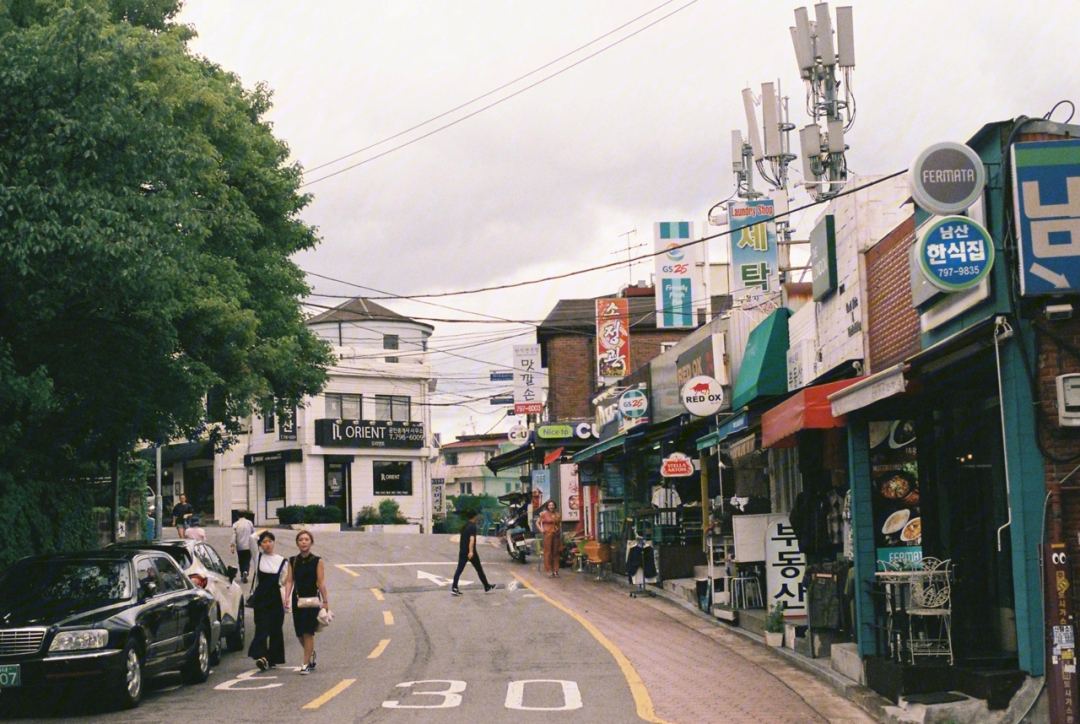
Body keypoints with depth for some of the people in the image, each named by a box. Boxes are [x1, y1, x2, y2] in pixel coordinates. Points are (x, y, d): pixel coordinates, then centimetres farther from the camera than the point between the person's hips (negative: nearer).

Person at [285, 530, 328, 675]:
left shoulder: (317, 561, -1)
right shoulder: (293, 561, 7)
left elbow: (321, 582, -3)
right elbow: (290, 581, 3)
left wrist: (325, 601, -7)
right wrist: (287, 597, -12)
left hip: (312, 599, -3)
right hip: (297, 599, 3)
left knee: (308, 632, -8)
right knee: (300, 633, 8)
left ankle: (306, 664, -3)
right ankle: (311, 653, 35)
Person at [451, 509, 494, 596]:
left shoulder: (465, 526, 13)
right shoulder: (473, 526, -11)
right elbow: (472, 539, -23)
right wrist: (471, 551, -32)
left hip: (462, 551, 7)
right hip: (470, 552, -7)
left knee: (459, 570, 1)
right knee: (479, 569, 6)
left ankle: (454, 589, -9)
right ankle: (487, 587, 17)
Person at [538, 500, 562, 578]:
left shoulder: (557, 515, 11)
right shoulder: (544, 514, 1)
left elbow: (560, 525, 15)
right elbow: (538, 522, 6)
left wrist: (561, 536, 10)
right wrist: (541, 529, -9)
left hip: (556, 534, 4)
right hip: (548, 534, -4)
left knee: (555, 553, 6)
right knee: (548, 552, -4)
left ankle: (555, 570, 11)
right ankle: (549, 570, -1)